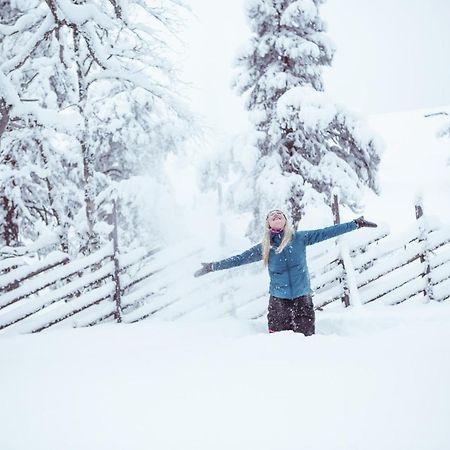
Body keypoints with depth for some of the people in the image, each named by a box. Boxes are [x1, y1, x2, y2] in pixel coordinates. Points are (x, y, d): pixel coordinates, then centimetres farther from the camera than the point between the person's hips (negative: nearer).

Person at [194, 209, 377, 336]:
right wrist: (212, 267, 14)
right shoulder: (264, 248, 6)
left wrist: (357, 224, 3)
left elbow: (327, 232, 4)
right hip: (278, 301, 1)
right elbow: (239, 259, 14)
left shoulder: (299, 238, 3)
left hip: (302, 300, -1)